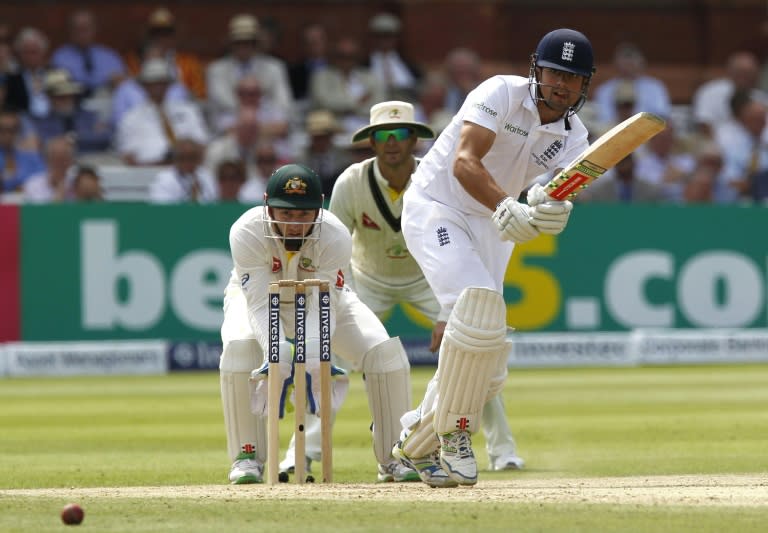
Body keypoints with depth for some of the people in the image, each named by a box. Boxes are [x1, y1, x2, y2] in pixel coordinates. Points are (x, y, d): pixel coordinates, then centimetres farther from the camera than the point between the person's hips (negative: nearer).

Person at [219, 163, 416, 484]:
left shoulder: (335, 237, -33)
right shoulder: (246, 232, -36)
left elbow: (323, 305, -34)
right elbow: (259, 303, -39)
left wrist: (312, 346, -53)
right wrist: (275, 347, -57)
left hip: (321, 297, 1)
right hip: (256, 293, -1)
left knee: (385, 350, -18)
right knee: (238, 347, -34)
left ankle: (393, 458, -3)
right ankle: (247, 456, -18)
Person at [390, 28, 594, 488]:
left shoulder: (573, 139, 1)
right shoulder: (502, 94, -15)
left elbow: (557, 193, -17)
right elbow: (465, 161, -28)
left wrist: (550, 212, -41)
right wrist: (507, 208, -43)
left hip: (490, 230, 7)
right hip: (435, 208, -7)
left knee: (488, 363, 2)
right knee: (480, 301, -30)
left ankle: (418, 445, 23)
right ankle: (453, 432, -19)